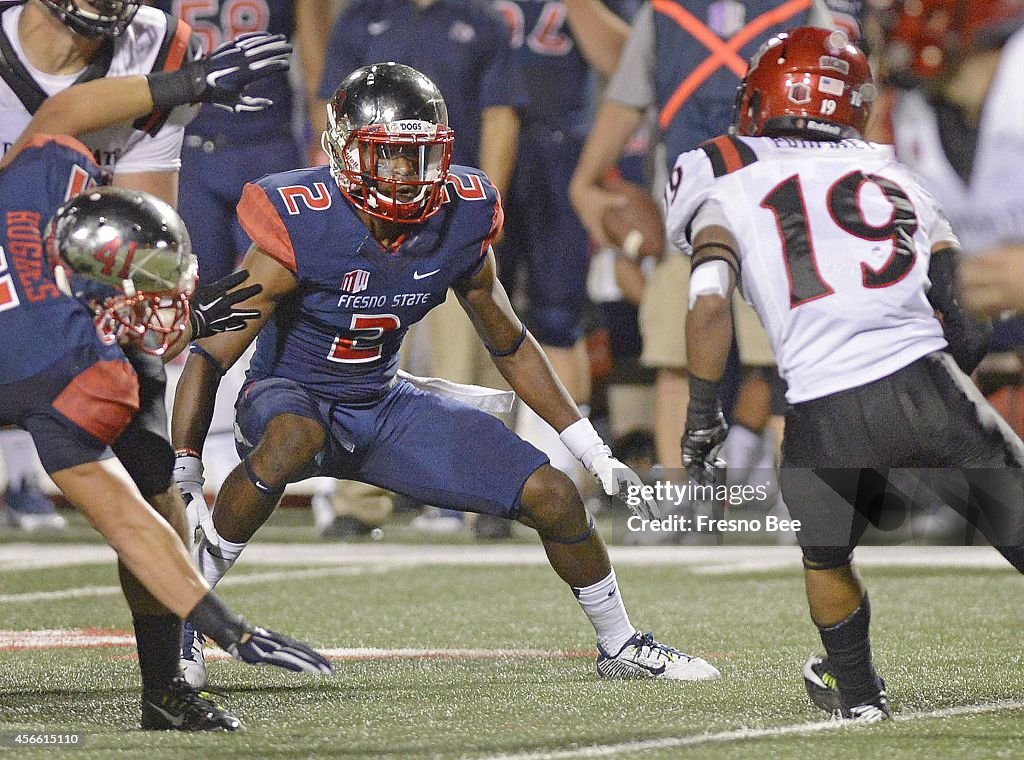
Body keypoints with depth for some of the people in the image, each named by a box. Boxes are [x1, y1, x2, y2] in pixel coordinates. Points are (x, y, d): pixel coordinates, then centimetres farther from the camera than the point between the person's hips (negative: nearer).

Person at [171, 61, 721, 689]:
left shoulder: (460, 220, -12)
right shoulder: (302, 226, -27)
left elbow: (511, 345, 5)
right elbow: (211, 356, -25)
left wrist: (596, 454, 5)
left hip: (384, 404, 5)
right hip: (291, 396, -5)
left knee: (553, 497, -3)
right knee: (295, 438, -43)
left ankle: (620, 647, 22)